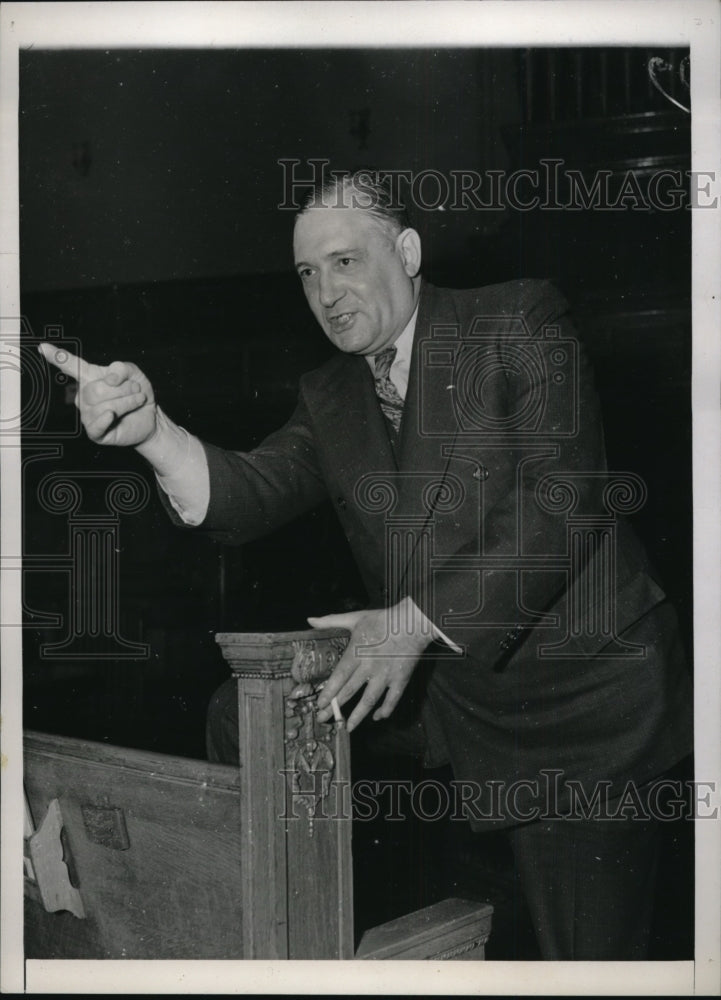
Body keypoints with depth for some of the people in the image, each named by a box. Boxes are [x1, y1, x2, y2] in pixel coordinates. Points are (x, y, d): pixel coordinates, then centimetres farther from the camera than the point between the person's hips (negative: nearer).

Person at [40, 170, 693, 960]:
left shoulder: (520, 323, -8)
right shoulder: (328, 396, 9)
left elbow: (561, 502, -18)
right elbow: (253, 495, -6)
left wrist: (417, 621, -23)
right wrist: (149, 428, -26)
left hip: (580, 689, -5)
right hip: (444, 684, 5)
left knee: (590, 957, 0)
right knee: (242, 721, -3)